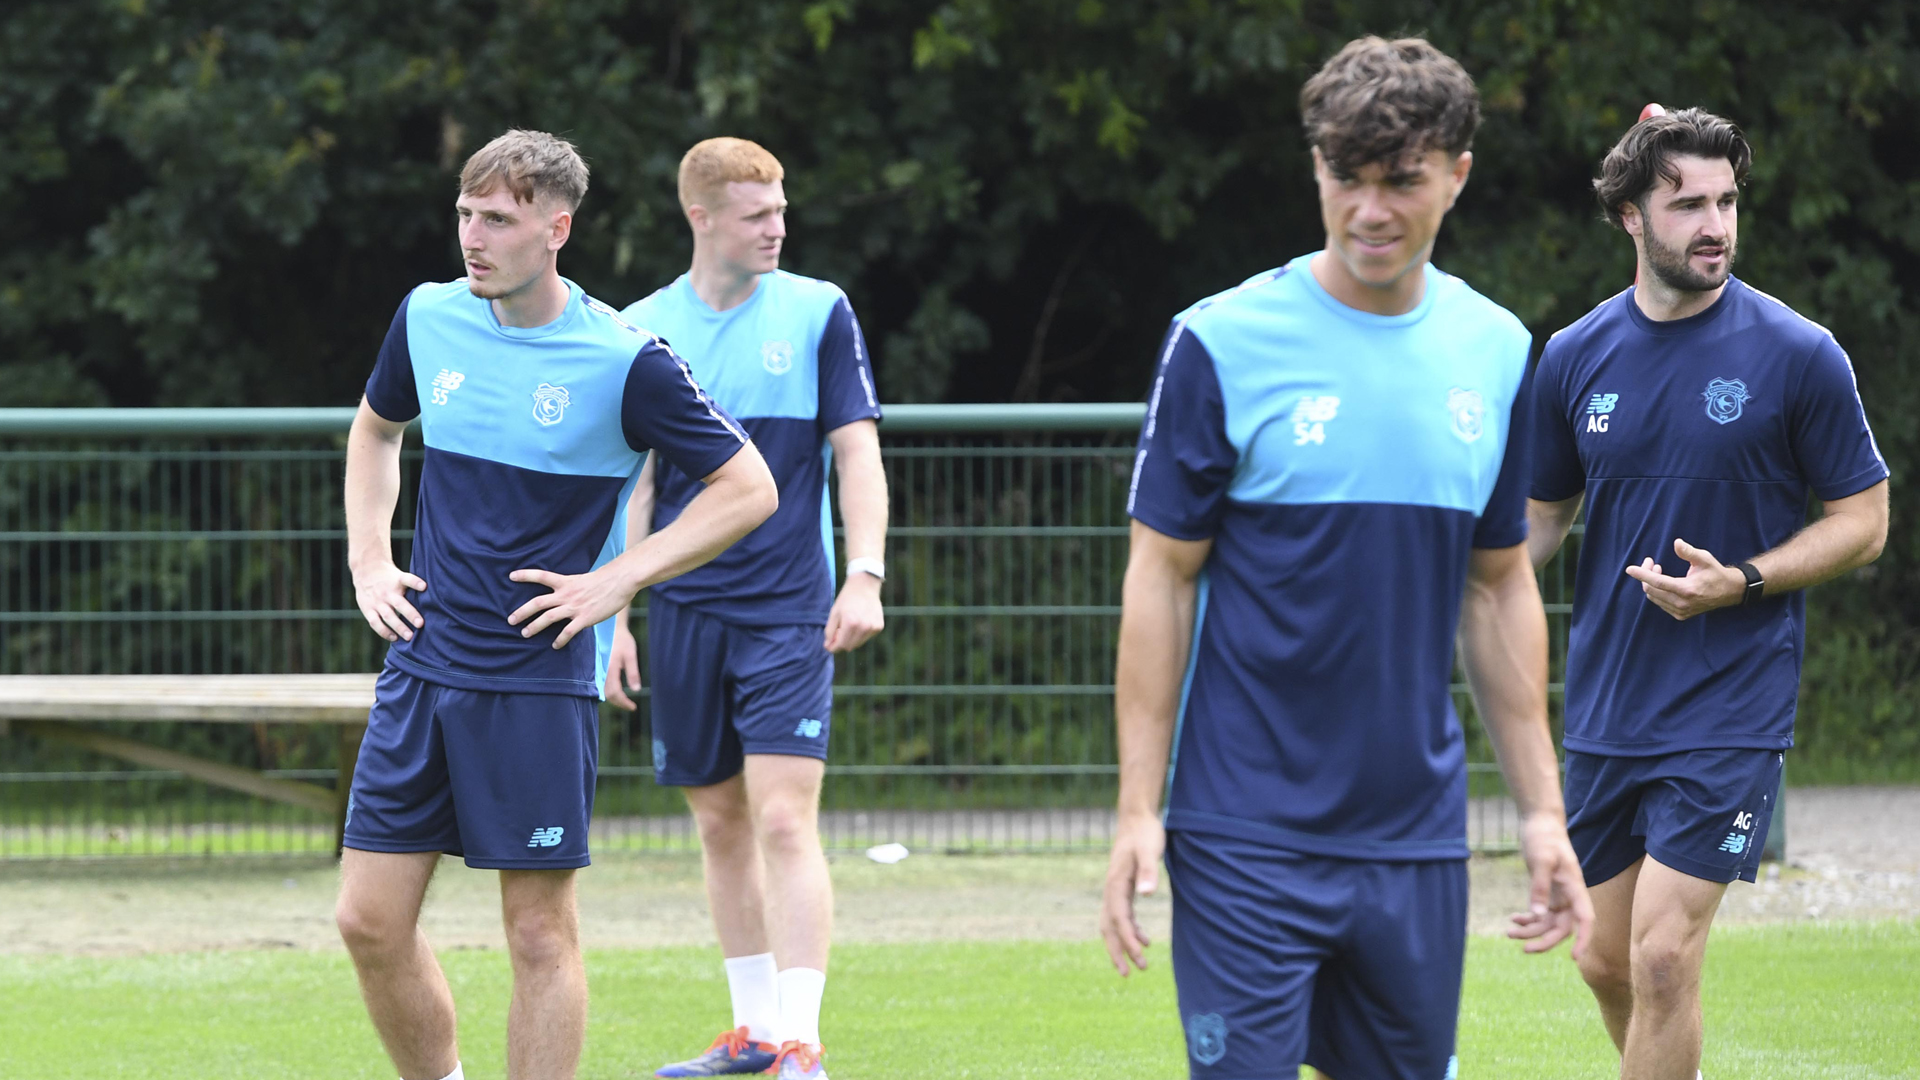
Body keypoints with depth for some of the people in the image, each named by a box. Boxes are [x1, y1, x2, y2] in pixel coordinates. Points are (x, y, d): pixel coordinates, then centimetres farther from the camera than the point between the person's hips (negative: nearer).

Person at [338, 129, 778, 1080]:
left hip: (541, 683, -5)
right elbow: (376, 429, 25)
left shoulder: (623, 361, -11)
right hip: (422, 667, 5)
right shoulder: (429, 318, 4)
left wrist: (620, 580, -12)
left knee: (540, 932, -1)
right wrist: (368, 560, 12)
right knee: (370, 921, 0)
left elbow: (749, 488, -5)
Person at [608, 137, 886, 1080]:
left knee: (783, 819, -13)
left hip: (789, 612, -3)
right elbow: (631, 481, 10)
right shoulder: (645, 329, 6)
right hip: (685, 613, 3)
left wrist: (866, 576, -10)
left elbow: (856, 451, 1)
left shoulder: (818, 313, 1)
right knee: (720, 823, 10)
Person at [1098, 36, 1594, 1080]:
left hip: (1418, 837, 4)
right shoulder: (1222, 345, -6)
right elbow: (1160, 581, -3)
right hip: (1245, 836, -4)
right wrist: (1137, 811, -8)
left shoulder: (1496, 353, 7)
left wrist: (1541, 808, 11)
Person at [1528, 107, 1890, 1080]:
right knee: (1606, 961, 11)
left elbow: (1861, 522, -1)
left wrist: (1740, 582, -16)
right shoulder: (1576, 358, 4)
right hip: (1605, 705, 5)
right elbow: (1543, 516, 16)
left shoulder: (1799, 356, -7)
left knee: (1662, 955, -12)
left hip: (1731, 708, -5)